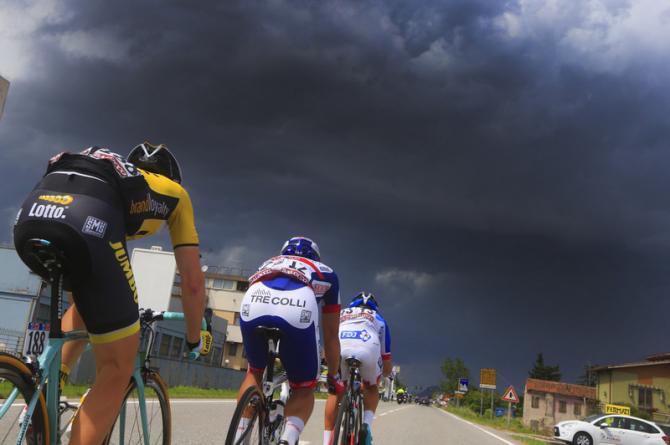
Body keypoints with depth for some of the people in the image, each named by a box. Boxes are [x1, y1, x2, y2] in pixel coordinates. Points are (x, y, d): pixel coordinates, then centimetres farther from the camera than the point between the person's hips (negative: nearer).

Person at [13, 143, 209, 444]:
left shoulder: (110, 173, 44)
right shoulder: (174, 192, 33)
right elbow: (193, 281, 29)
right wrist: (195, 339, 43)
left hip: (30, 218, 6)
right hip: (88, 222, -6)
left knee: (88, 297, 38)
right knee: (117, 367, 9)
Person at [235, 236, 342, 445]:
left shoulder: (268, 264, 44)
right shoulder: (325, 272, 39)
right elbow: (330, 335, 41)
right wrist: (333, 375, 54)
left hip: (253, 304, 2)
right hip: (298, 309, -2)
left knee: (255, 371, 32)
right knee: (305, 388, 19)